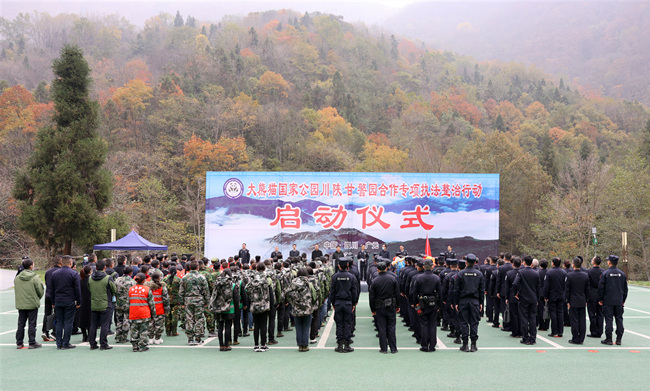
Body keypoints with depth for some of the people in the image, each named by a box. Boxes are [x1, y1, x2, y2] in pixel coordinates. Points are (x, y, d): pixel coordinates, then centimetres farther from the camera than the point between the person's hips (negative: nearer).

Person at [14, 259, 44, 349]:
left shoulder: (17, 278, 2)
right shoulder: (35, 277, -13)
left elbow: (16, 290, 10)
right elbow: (41, 291, -8)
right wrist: (37, 298, 12)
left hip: (20, 304, 4)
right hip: (32, 304, -4)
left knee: (21, 324, 11)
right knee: (32, 324, 2)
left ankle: (19, 343, 14)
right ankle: (32, 343, 4)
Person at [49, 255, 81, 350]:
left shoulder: (54, 274, 7)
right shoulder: (74, 274, -7)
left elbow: (51, 289, 11)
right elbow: (77, 289, -7)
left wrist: (53, 302, 17)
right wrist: (78, 302, 1)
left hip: (58, 302, 4)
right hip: (70, 302, -4)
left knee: (59, 322, 9)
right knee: (68, 322, 0)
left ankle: (59, 343, 9)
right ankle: (66, 343, 0)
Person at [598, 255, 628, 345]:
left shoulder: (605, 273, -8)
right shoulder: (622, 274, 6)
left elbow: (601, 287, -7)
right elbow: (625, 288, 11)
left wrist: (600, 299, 2)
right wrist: (623, 300, 18)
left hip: (608, 301, -4)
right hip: (619, 301, 4)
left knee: (608, 319, -1)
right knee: (619, 319, 8)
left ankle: (608, 339, -1)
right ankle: (619, 339, 8)